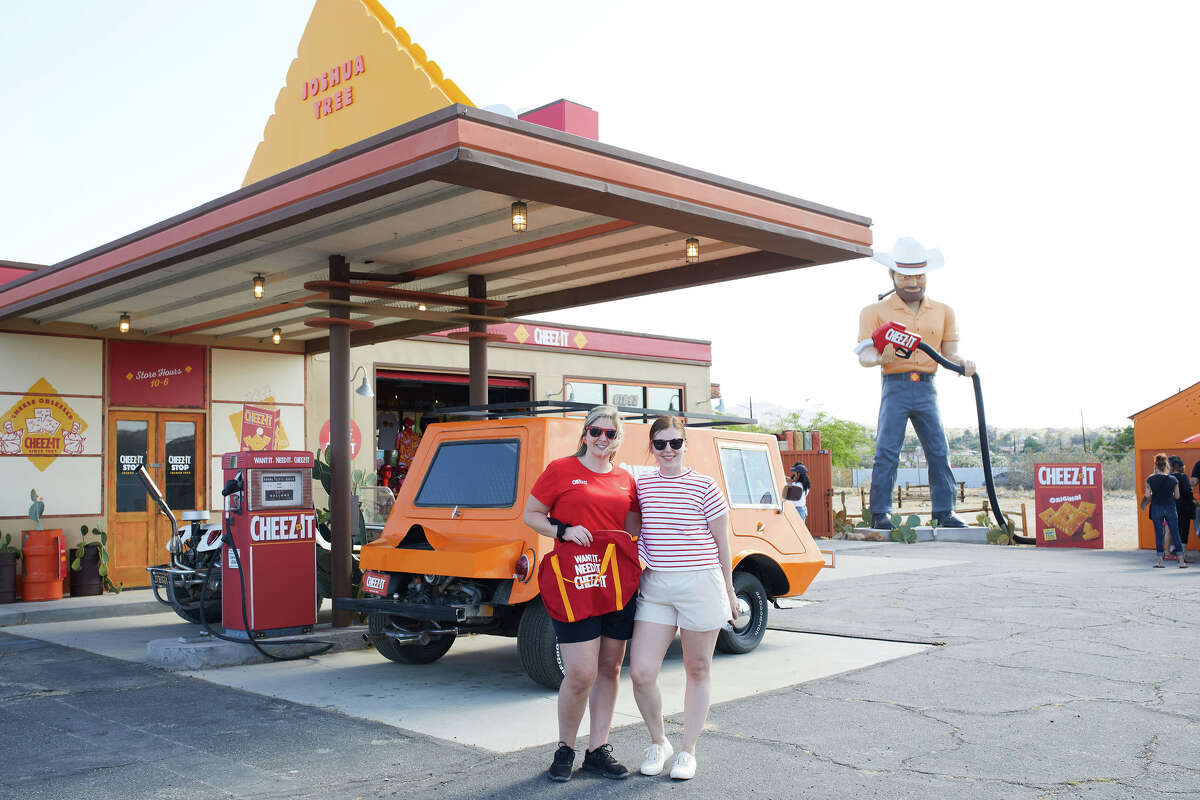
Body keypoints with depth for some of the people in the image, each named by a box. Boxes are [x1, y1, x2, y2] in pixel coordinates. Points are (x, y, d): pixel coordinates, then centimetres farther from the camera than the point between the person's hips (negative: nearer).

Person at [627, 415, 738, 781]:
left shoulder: (704, 487, -2)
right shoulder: (641, 485, 7)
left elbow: (721, 542, 3)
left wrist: (728, 590, 5)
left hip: (700, 585, -2)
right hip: (655, 586, 3)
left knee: (698, 670, 9)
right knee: (641, 671, -5)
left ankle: (688, 750, 23)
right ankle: (658, 741, 19)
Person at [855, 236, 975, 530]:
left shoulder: (943, 311, 17)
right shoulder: (876, 312, 5)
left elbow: (949, 351, 13)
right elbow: (863, 354, -2)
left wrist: (963, 363, -9)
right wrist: (879, 358, -25)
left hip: (926, 388, 3)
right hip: (895, 387, -3)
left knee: (939, 450, 1)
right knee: (887, 450, -9)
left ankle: (944, 512, 8)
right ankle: (880, 513, -5)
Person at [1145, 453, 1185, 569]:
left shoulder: (1150, 479, -6)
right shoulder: (1173, 479, -3)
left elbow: (1147, 495, -8)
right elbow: (1177, 496, 0)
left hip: (1156, 508, -1)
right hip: (1170, 508, 1)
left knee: (1158, 535, 5)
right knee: (1175, 534, 5)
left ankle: (1160, 561, 5)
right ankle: (1181, 561, 6)